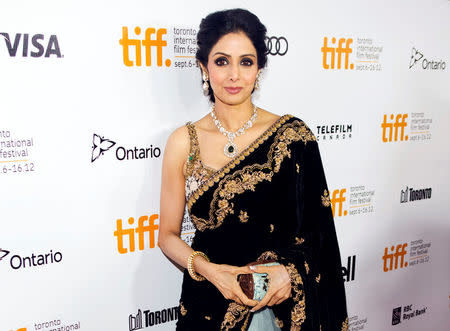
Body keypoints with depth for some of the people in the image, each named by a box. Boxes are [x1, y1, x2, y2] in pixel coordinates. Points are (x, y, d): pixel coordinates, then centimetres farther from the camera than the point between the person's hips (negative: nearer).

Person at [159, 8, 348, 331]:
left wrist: (290, 269, -18)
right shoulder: (183, 141, -6)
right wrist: (207, 268, -16)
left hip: (277, 304, 0)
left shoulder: (293, 135, -9)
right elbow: (168, 235, -1)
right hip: (207, 304, 1)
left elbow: (316, 229, -2)